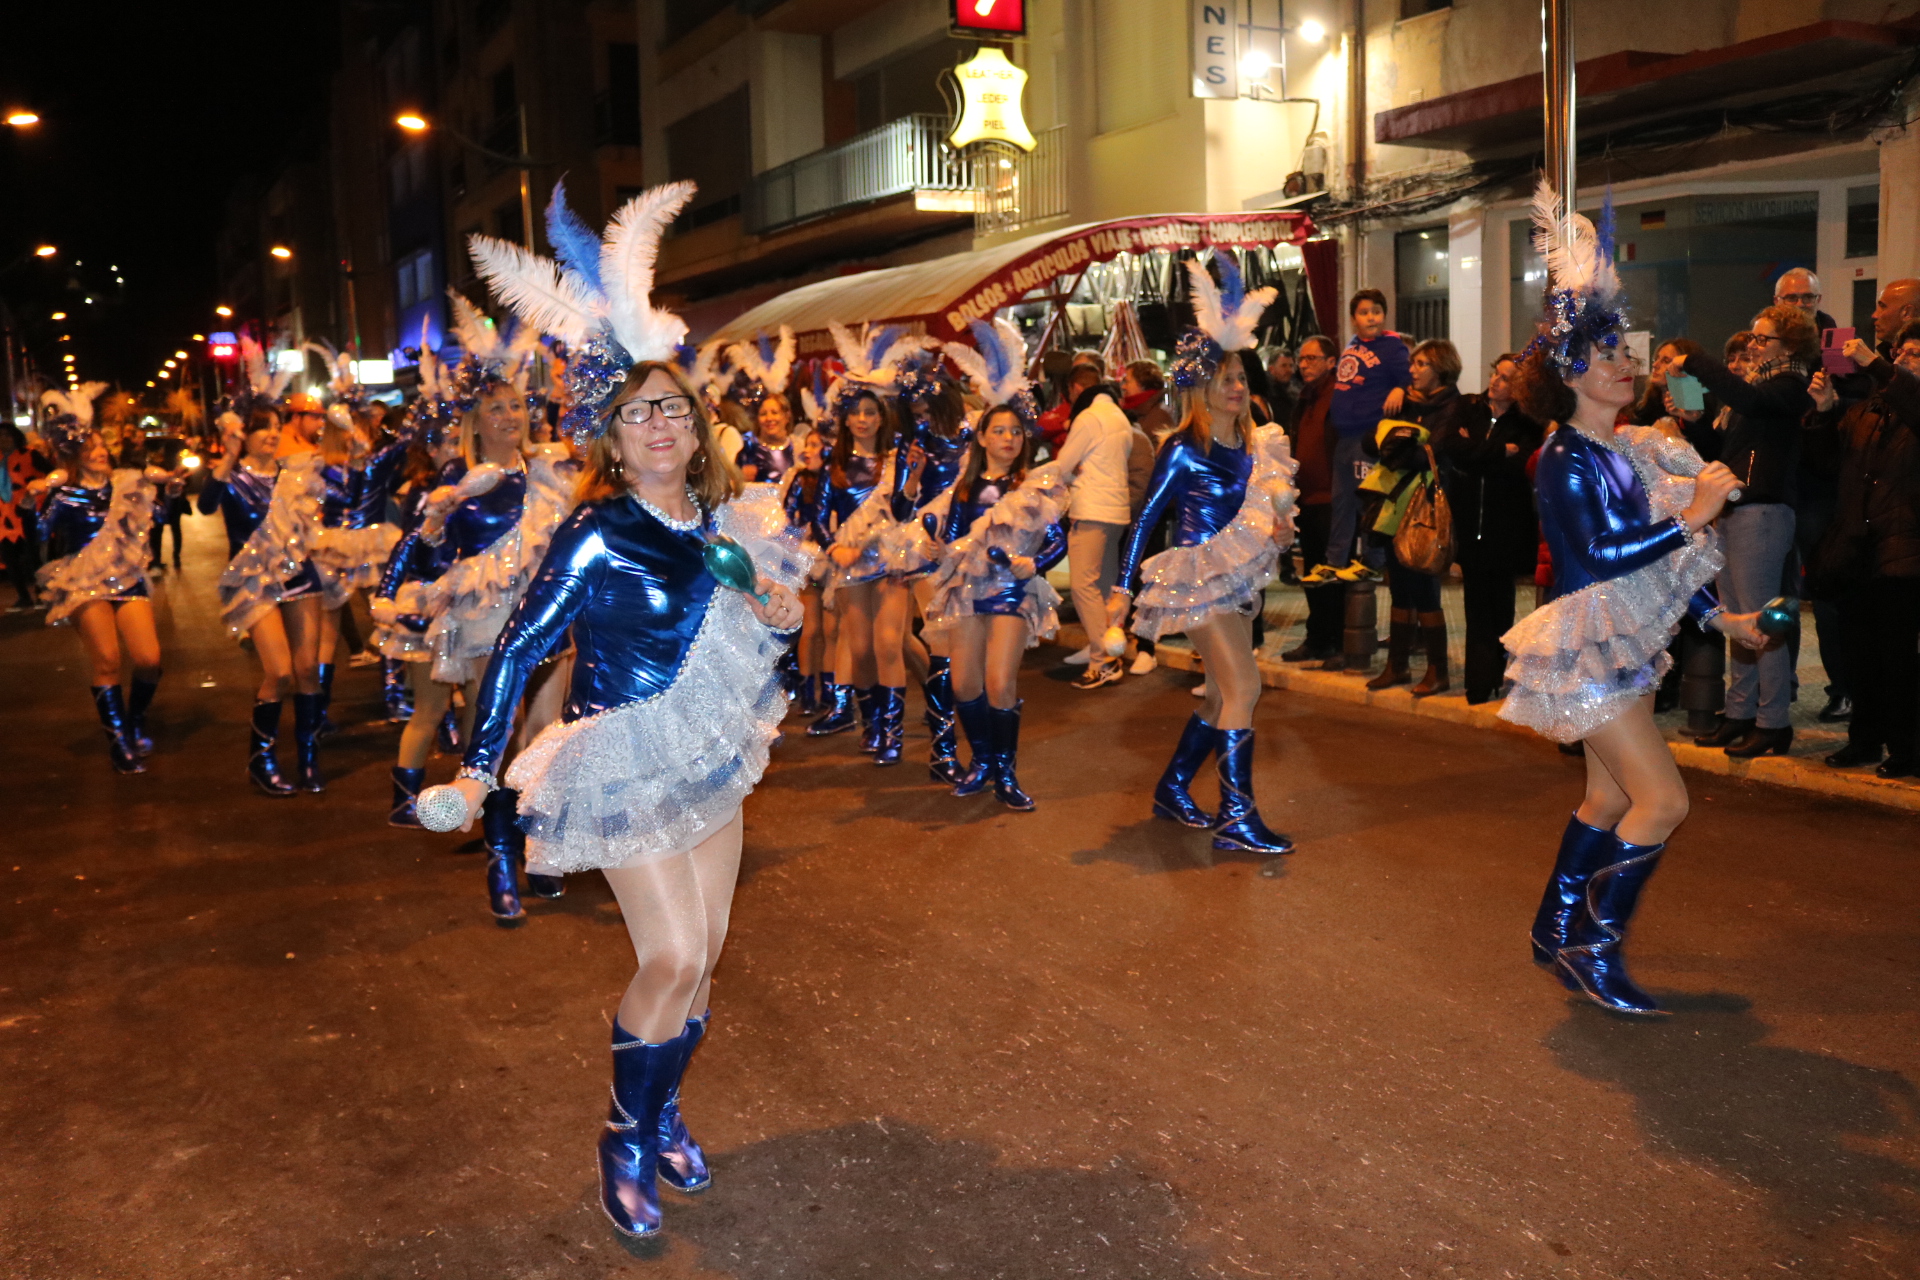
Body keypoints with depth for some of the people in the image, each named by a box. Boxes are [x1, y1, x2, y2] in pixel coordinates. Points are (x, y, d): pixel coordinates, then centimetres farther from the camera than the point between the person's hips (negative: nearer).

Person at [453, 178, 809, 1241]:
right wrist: (479, 765, -13)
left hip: (707, 757, 6)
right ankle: (627, 1141, 14)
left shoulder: (726, 522, 1)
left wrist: (778, 616, -1)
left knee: (701, 954, 12)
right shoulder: (595, 537, -18)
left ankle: (663, 1113, 33)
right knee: (672, 958, -9)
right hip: (624, 765, -6)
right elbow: (522, 645, -14)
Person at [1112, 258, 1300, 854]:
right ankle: (1237, 818, -9)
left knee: (1223, 695, 13)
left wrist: (1277, 525, -6)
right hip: (1197, 579, -8)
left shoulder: (1250, 445, 7)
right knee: (1244, 687, -13)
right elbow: (1147, 517, -10)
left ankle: (1172, 789, 28)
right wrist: (1123, 586, -12)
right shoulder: (1183, 449, -12)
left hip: (1234, 579, 8)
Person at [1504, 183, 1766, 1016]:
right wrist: (1691, 515, -26)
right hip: (1585, 647, -9)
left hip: (1625, 645, 9)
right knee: (1663, 800, -9)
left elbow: (1662, 552, 15)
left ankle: (1555, 930, 29)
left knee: (1612, 797, 16)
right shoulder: (1566, 461, -17)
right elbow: (1599, 554, -28)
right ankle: (1594, 949, 3)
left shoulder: (1628, 450, 9)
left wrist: (1720, 617, 15)